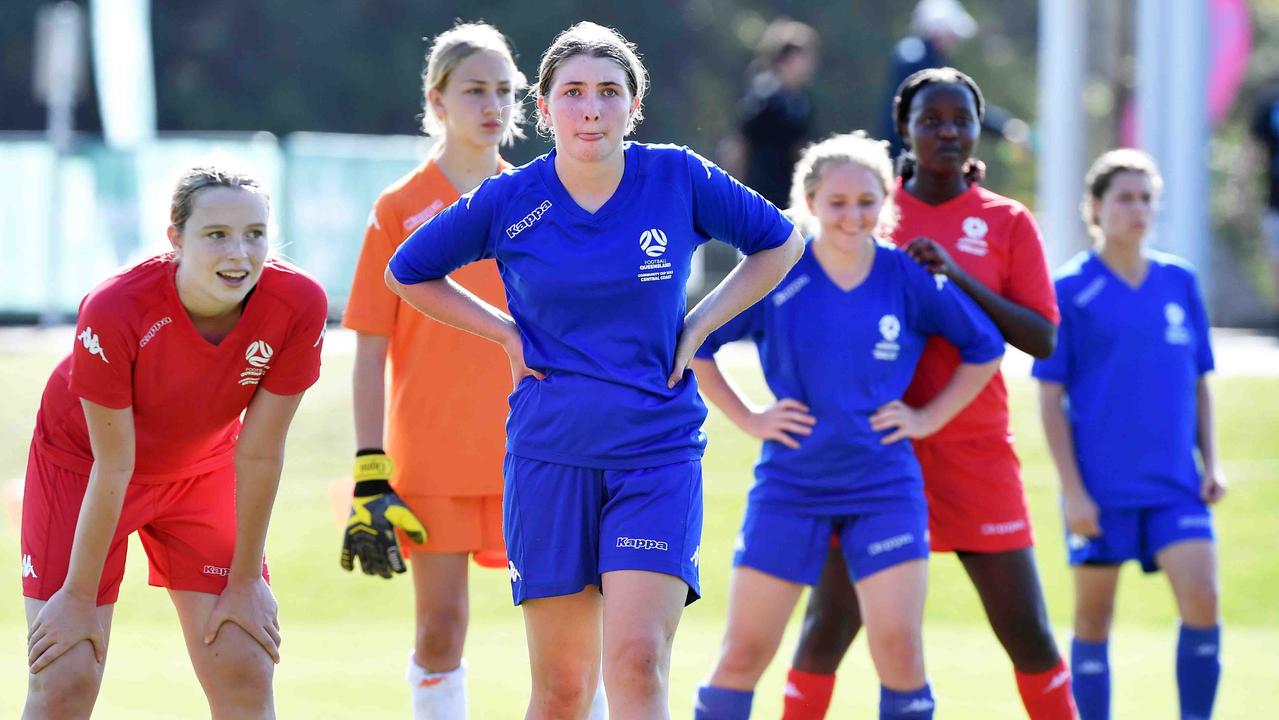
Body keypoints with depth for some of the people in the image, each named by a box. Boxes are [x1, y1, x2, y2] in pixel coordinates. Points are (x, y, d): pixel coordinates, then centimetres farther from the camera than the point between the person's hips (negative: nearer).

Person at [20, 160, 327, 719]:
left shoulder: (297, 305, -26)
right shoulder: (114, 310, -34)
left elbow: (259, 453, -16)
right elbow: (113, 467, -25)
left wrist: (246, 580, -8)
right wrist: (80, 597, -16)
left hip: (201, 469, 3)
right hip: (78, 460, -3)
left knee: (245, 671, -3)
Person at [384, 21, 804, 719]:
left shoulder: (681, 179, -3)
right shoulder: (507, 202, -2)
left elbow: (780, 243, 13)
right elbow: (407, 273, 13)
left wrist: (699, 324, 3)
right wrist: (505, 332, 2)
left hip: (657, 453, -1)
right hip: (548, 455, 1)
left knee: (638, 661, -16)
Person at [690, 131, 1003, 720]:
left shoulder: (908, 279, -3)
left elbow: (985, 347, 10)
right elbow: (694, 345, 4)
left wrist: (929, 417, 2)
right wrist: (748, 418, -1)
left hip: (884, 488, 0)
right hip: (789, 487, 0)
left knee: (898, 647, -9)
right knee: (744, 651, 0)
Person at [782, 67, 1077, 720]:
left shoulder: (1006, 222, 3)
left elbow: (1042, 338, -6)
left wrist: (957, 277, -16)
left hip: (973, 453, 0)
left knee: (1028, 633, 0)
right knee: (828, 627, -3)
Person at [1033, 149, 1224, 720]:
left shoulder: (1179, 282, 8)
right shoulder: (1071, 290, -4)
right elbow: (1050, 398, -4)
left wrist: (1211, 463, 6)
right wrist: (1071, 489, -10)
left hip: (1175, 483, 3)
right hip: (1100, 488, -3)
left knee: (1202, 600, -13)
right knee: (1094, 619, 4)